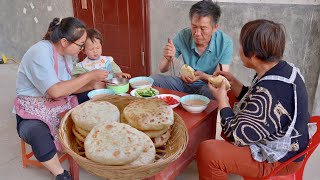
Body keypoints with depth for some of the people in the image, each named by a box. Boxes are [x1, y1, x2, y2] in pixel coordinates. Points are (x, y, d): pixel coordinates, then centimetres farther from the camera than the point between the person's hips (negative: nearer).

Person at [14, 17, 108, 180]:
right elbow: (56, 91, -34)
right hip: (33, 113, -8)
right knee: (40, 137, -38)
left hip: (60, 105, 8)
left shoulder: (65, 52, 0)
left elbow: (67, 87, 3)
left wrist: (91, 84, -12)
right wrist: (90, 75, -28)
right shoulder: (40, 53, -26)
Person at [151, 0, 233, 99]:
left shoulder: (225, 43, -17)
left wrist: (203, 76, -38)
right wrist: (168, 58, -28)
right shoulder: (183, 35, -11)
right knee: (153, 80, -17)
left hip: (209, 85, -2)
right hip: (185, 83, 3)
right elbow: (163, 69, -4)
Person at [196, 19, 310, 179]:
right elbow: (256, 104, 7)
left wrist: (222, 101, -14)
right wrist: (233, 82, -1)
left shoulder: (269, 92, -36)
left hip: (278, 159, -10)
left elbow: (238, 136, -26)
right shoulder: (283, 69, -6)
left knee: (207, 152, -22)